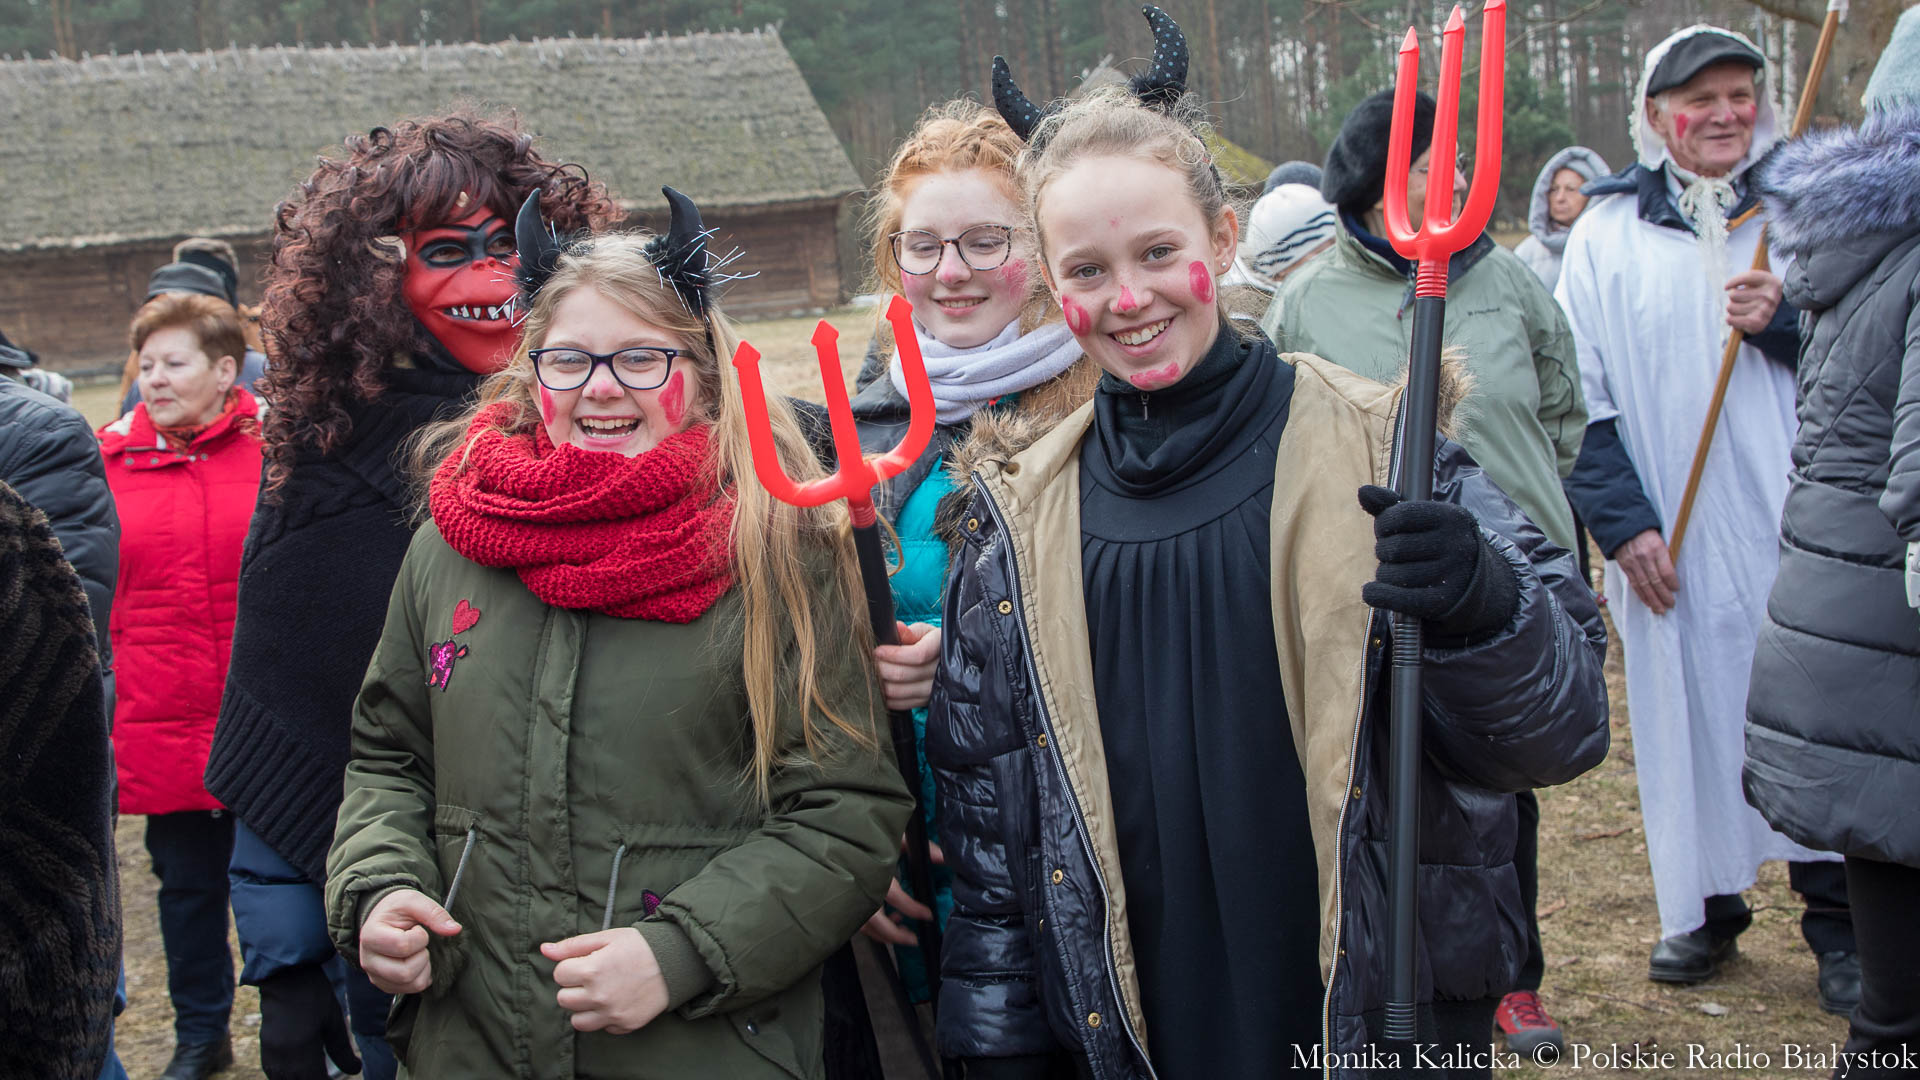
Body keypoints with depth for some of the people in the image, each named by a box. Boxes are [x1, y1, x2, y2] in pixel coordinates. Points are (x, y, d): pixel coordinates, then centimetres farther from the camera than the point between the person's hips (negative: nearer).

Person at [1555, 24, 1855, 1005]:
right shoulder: (1608, 231, 4)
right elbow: (1580, 397, 1)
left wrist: (1785, 325, -11)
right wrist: (1621, 521, -7)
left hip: (1798, 523, 0)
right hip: (1671, 539, 0)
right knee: (1687, 710, 6)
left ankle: (1838, 917, 16)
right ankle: (1705, 902, 23)